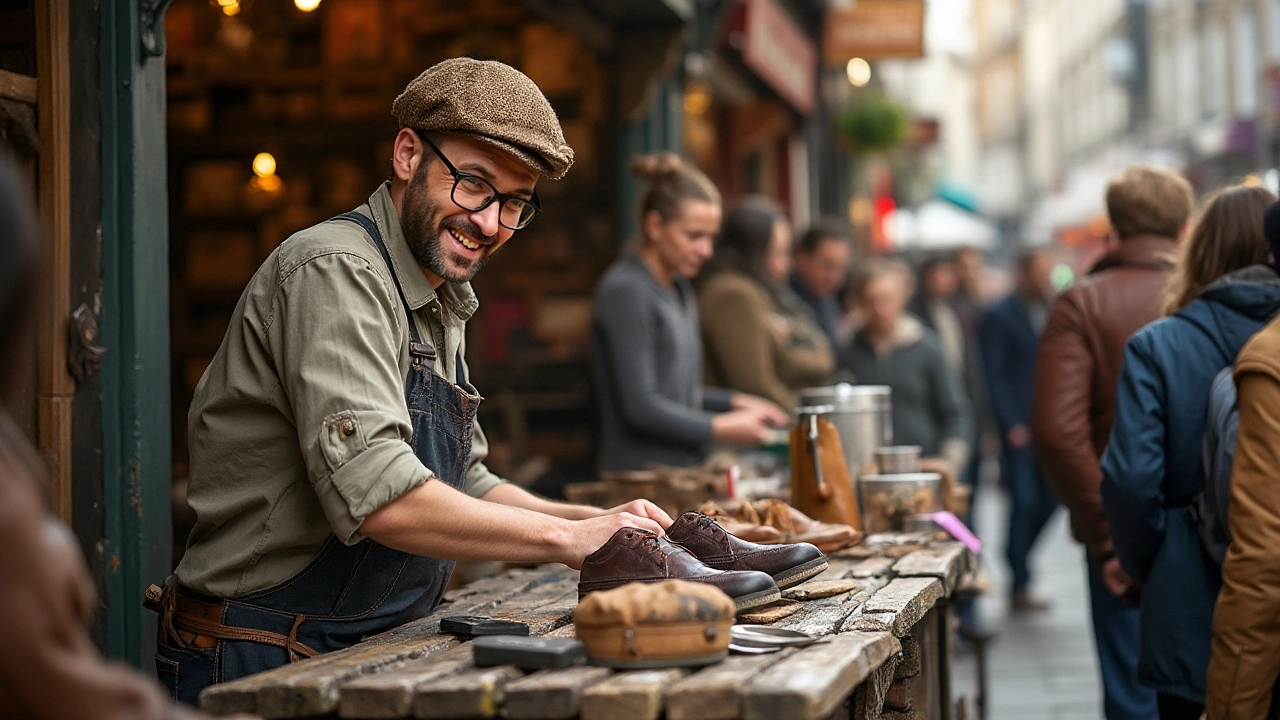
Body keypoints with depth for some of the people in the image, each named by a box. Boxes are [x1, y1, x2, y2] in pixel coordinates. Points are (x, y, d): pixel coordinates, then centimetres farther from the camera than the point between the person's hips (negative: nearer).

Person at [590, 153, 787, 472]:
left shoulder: (679, 290, 16)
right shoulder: (627, 291, -13)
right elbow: (640, 407, -17)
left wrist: (735, 401, 10)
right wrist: (722, 428, -10)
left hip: (683, 470, 9)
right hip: (642, 475, -9)